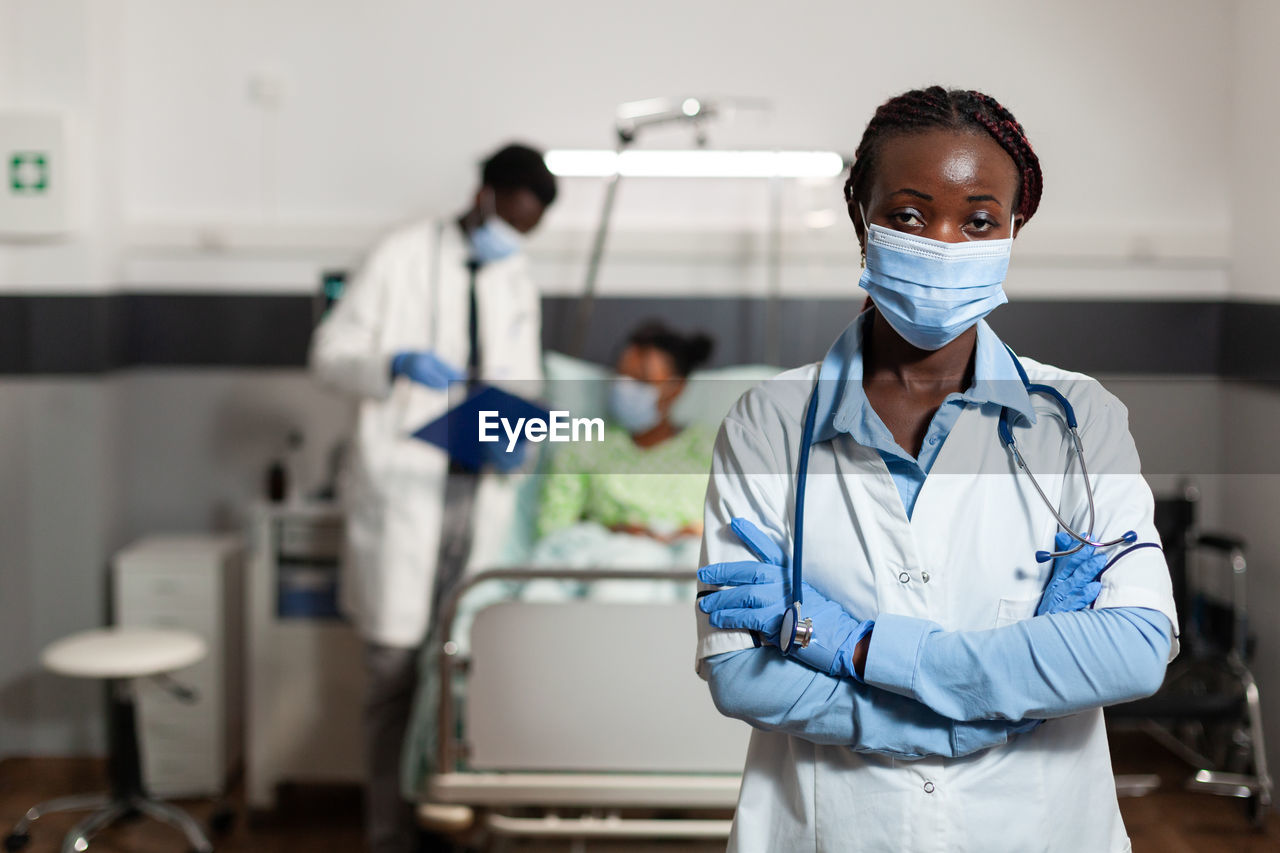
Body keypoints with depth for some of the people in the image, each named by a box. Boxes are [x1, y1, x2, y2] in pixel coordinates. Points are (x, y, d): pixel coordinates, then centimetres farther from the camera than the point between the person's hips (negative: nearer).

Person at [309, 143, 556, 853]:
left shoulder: (517, 281, 14)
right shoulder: (403, 256, -2)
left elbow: (520, 382, 14)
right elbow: (329, 353, -3)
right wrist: (396, 364, -22)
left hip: (478, 489, 5)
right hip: (401, 487, -5)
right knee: (396, 667, -3)